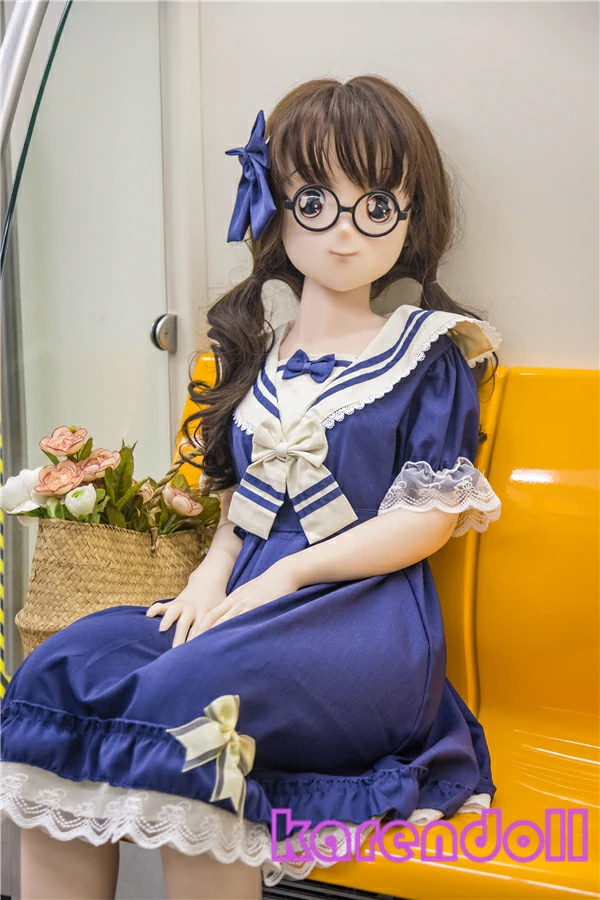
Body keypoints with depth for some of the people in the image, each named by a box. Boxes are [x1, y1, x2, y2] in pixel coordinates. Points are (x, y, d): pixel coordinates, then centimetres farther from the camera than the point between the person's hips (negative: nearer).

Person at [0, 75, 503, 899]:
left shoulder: (427, 353, 5)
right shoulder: (257, 354, 19)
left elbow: (432, 514, -4)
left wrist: (285, 573, -11)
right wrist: (215, 570, -2)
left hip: (364, 613, -5)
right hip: (244, 599, 5)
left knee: (191, 699, -35)